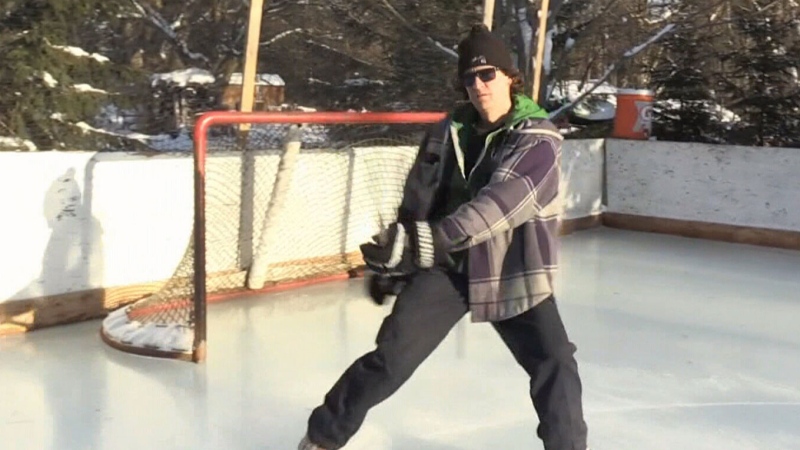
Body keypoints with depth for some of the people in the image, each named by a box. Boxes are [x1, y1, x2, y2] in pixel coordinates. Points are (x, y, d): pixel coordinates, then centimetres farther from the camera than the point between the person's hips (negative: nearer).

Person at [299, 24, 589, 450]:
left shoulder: (538, 139, -14)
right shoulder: (449, 131, 0)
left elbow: (497, 206, -30)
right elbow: (417, 200, 8)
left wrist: (427, 239, -40)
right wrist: (394, 258, 8)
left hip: (512, 271, -1)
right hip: (446, 266, 2)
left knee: (554, 364, -8)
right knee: (392, 354, -4)